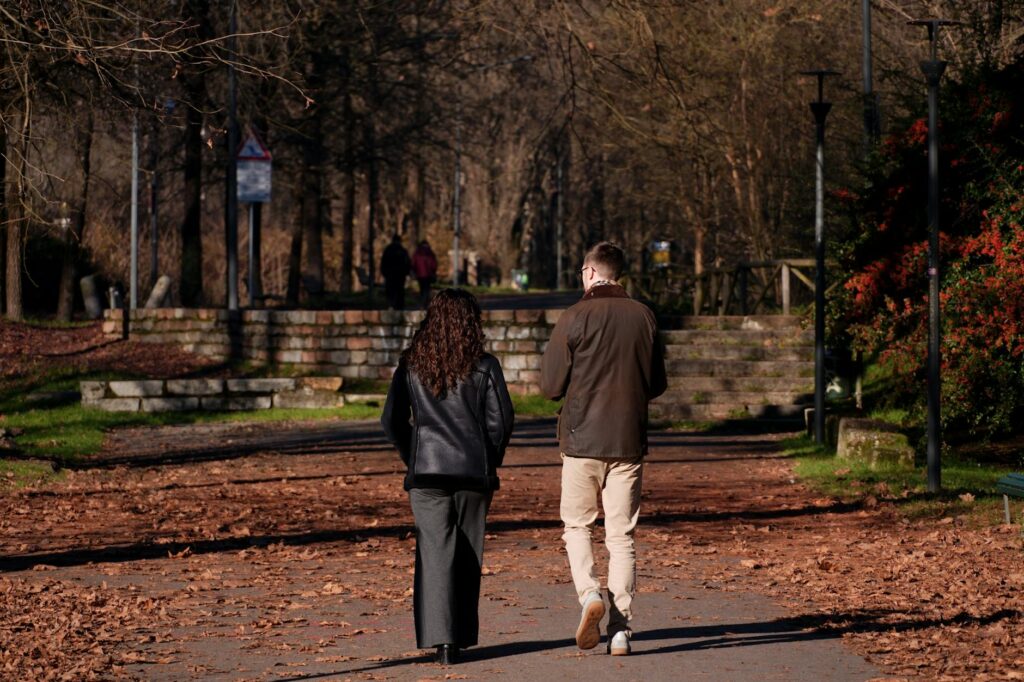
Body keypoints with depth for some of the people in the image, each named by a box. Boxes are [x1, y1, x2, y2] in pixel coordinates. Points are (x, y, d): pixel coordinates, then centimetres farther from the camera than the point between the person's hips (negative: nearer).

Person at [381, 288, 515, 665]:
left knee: (436, 551, -3)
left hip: (427, 469, 0)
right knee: (467, 554, 11)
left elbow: (391, 420, 3)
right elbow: (500, 419, -3)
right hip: (474, 471, 0)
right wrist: (490, 461, 11)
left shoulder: (412, 364, 3)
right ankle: (461, 635, 17)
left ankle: (441, 638, -16)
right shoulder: (484, 365, -1)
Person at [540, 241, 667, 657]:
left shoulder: (574, 318, -8)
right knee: (621, 536, 6)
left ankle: (589, 593, -12)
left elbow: (550, 385, -6)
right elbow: (657, 385, 11)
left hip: (582, 439, -3)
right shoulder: (644, 317, 3)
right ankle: (620, 629, 1)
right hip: (629, 440, 3)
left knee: (577, 525, 12)